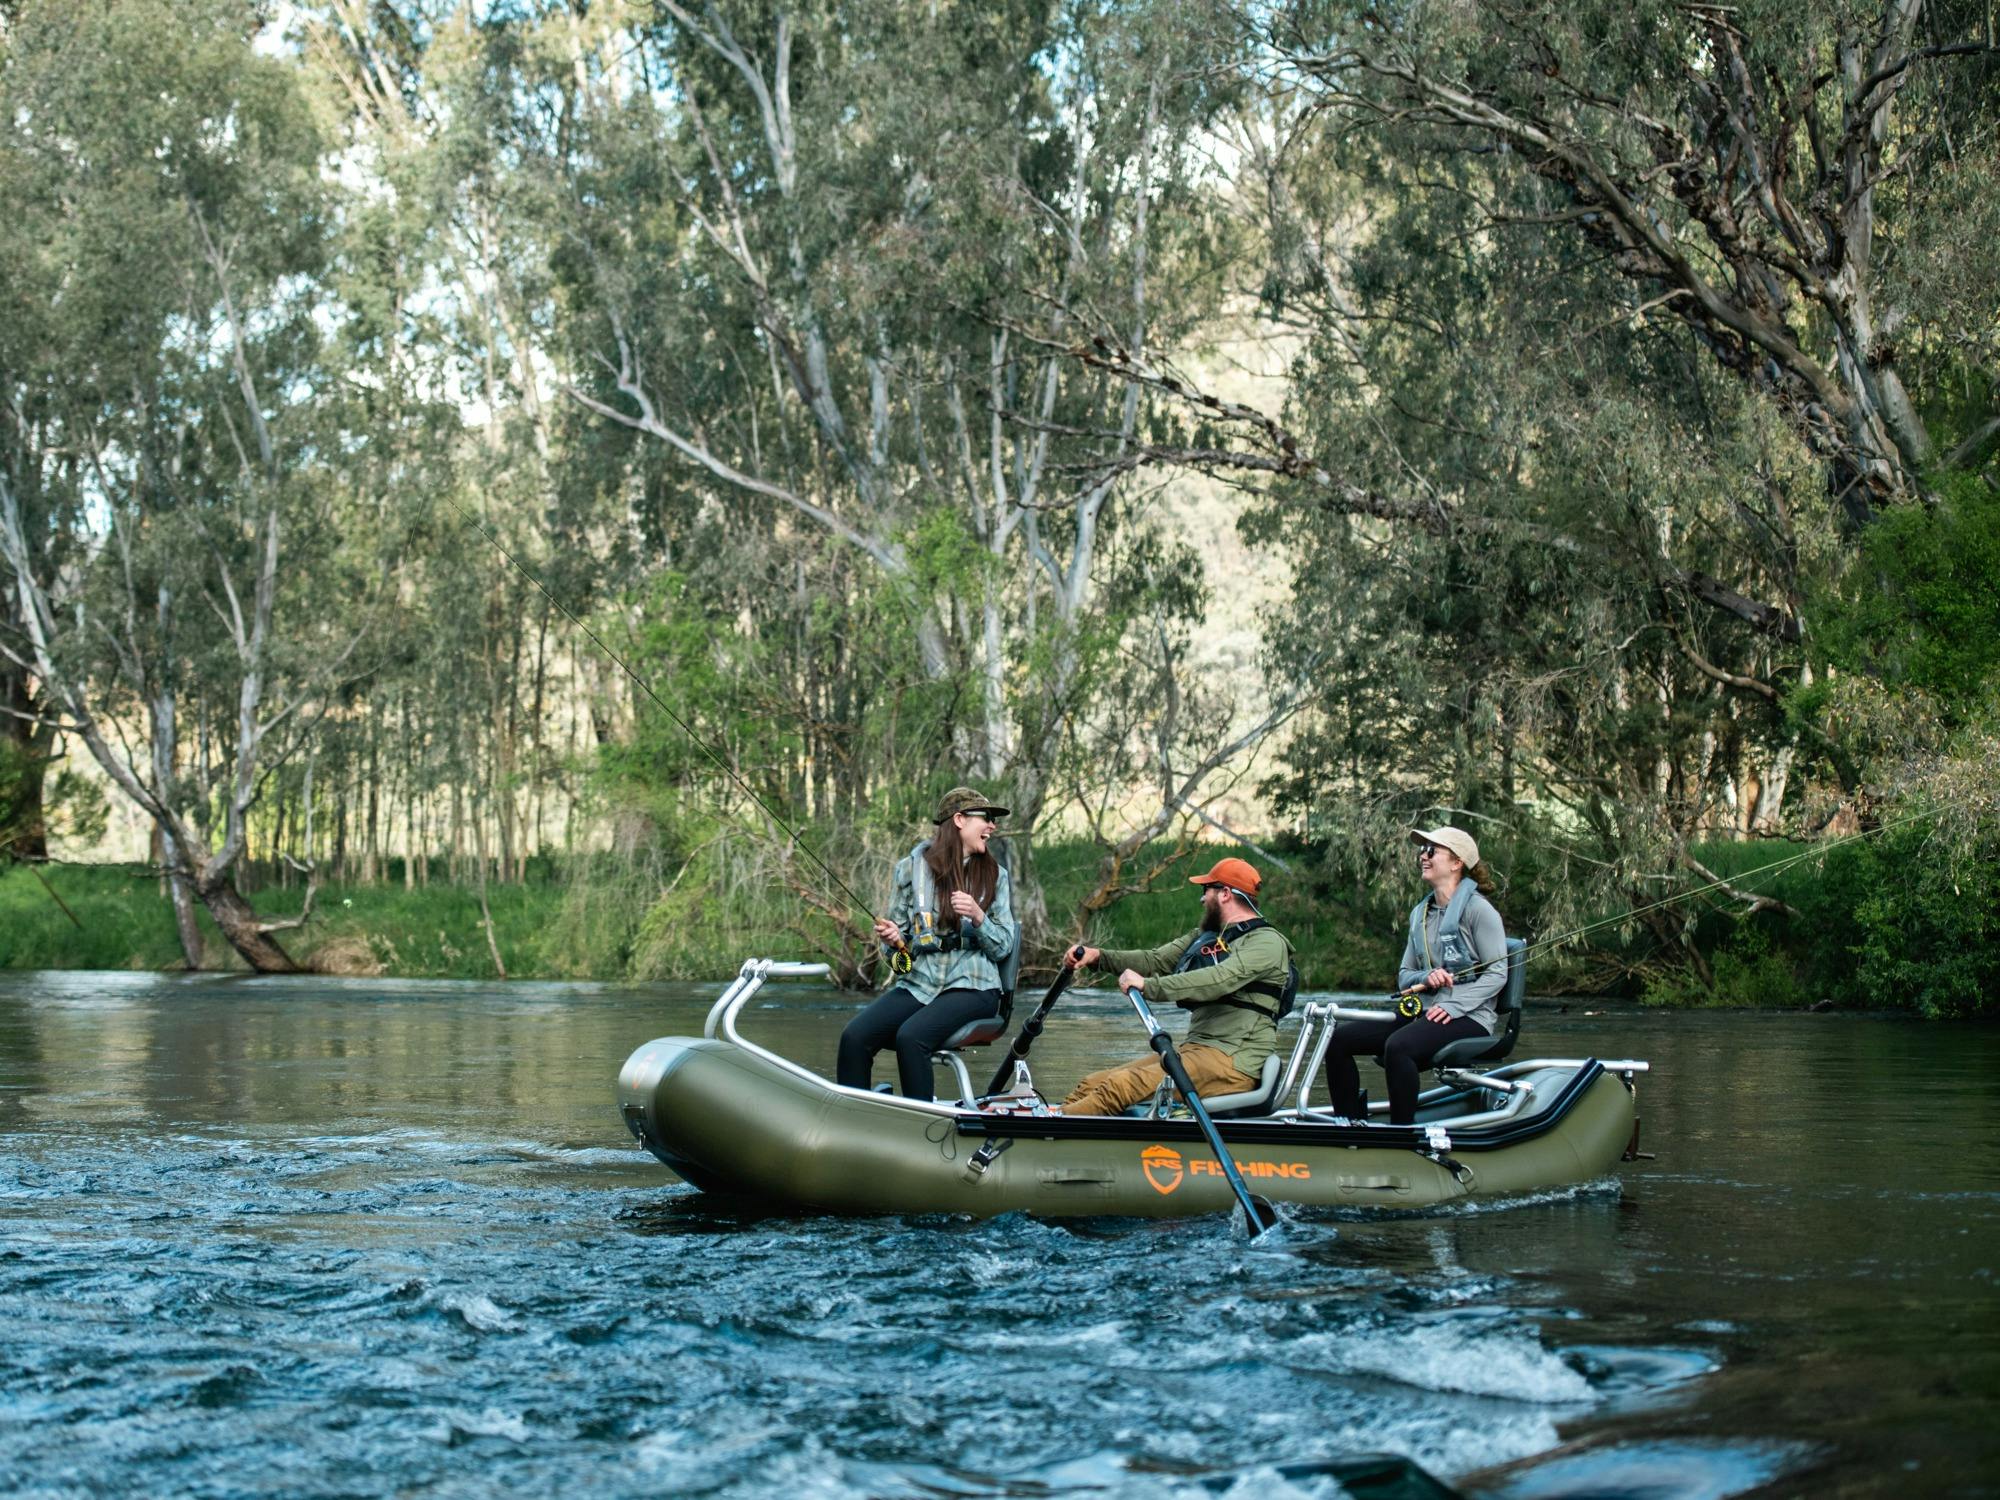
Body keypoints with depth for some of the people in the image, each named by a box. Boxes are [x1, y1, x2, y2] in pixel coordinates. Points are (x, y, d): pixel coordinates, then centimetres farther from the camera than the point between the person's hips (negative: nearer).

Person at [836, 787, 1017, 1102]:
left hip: (970, 985, -2)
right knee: (854, 1037, -24)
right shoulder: (913, 866, 9)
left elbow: (1003, 947, 6)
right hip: (916, 983, 2)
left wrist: (978, 917, -13)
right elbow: (898, 929, 14)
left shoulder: (995, 876, 9)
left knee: (910, 1037, -32)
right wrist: (892, 939, -10)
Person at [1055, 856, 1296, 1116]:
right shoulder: (1207, 937, 22)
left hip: (1233, 1063, -9)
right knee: (1093, 1084, -4)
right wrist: (1099, 956, 0)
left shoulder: (1267, 942, -7)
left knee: (1122, 1086, -26)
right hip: (1193, 1049, 9)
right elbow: (1156, 960, 15)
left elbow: (1220, 980, -23)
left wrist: (1148, 986, -29)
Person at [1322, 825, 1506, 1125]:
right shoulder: (1420, 914, 16)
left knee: (1398, 1046, -36)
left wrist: (1452, 1006, -21)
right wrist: (1426, 978, -7)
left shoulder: (1477, 909, -6)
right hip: (1422, 1011, 8)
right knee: (1339, 1038, -8)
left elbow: (1497, 974, -11)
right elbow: (1404, 977, 17)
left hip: (1468, 1018, -8)